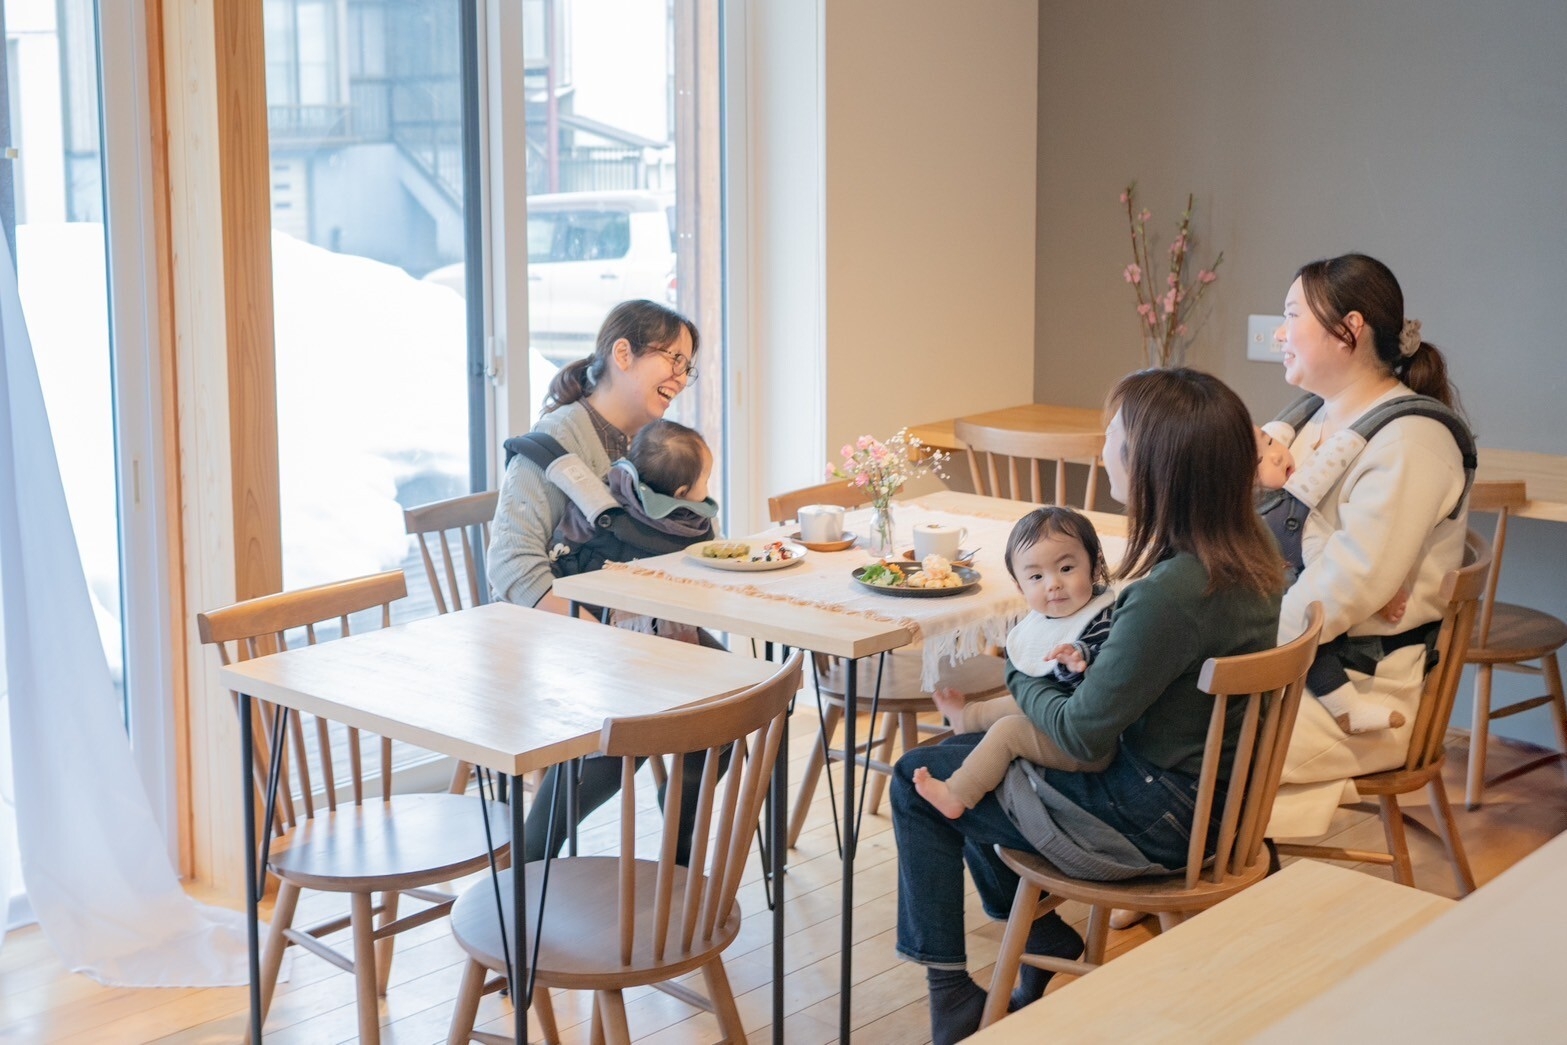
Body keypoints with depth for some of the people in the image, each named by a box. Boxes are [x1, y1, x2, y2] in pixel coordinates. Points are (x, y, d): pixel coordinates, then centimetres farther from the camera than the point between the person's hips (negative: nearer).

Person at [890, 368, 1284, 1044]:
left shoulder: (1168, 593, -32)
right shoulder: (1252, 560, -5)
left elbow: (1081, 733, -21)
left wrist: (1020, 677, -3)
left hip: (1149, 823, -9)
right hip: (1202, 792, 9)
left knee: (917, 784, 5)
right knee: (967, 757, 23)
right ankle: (1050, 949, 30)